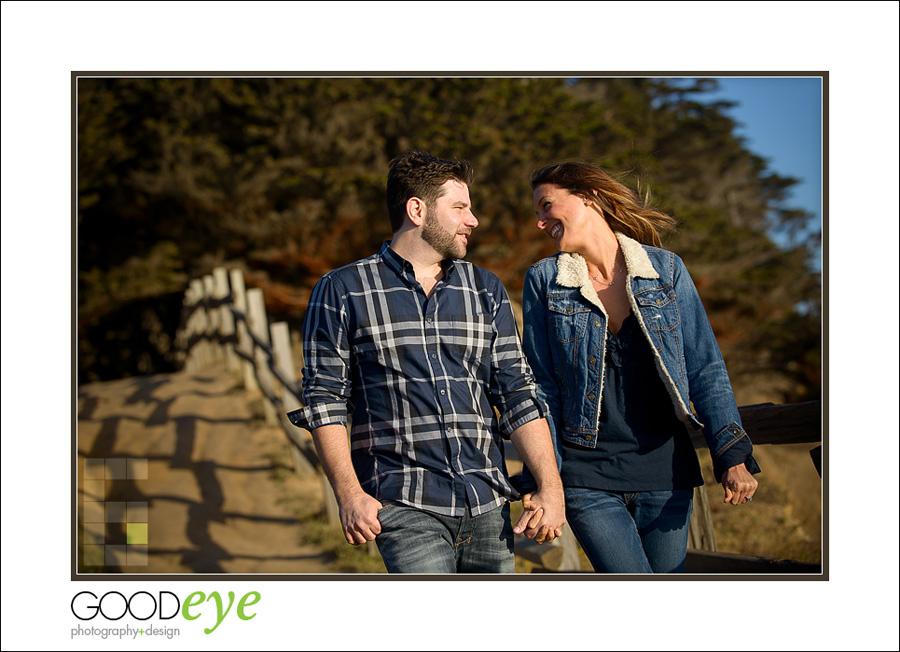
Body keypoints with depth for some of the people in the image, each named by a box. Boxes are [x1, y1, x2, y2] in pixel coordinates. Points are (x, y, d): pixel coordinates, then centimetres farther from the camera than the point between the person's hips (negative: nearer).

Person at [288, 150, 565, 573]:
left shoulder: (486, 291, 13)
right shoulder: (341, 292, 2)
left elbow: (518, 393, 9)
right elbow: (324, 398, 1)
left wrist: (551, 488, -1)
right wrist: (349, 494, -8)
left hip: (488, 506, 5)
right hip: (406, 505, -5)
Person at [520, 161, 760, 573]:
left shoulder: (666, 269, 3)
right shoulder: (544, 281, 2)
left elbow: (705, 369, 3)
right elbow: (541, 387, 2)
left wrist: (732, 455, -6)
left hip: (666, 471, 2)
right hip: (588, 480, -2)